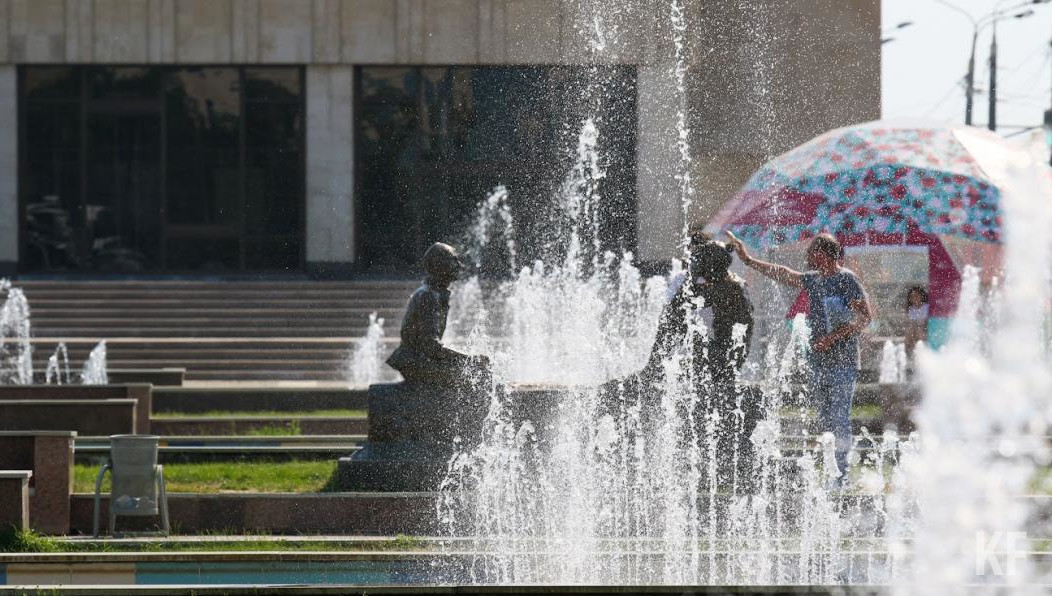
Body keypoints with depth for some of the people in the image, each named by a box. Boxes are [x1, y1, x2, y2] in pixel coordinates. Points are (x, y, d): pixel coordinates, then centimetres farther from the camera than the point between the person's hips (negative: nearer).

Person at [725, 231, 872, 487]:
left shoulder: (847, 279, -8)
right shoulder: (813, 279, 15)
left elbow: (865, 317, -12)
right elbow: (782, 274, 26)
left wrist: (834, 336, -17)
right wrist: (749, 260, 27)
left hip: (843, 362, -8)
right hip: (818, 361, 8)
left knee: (839, 418, -11)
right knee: (825, 420, 6)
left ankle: (841, 472, -10)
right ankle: (832, 471, 9)